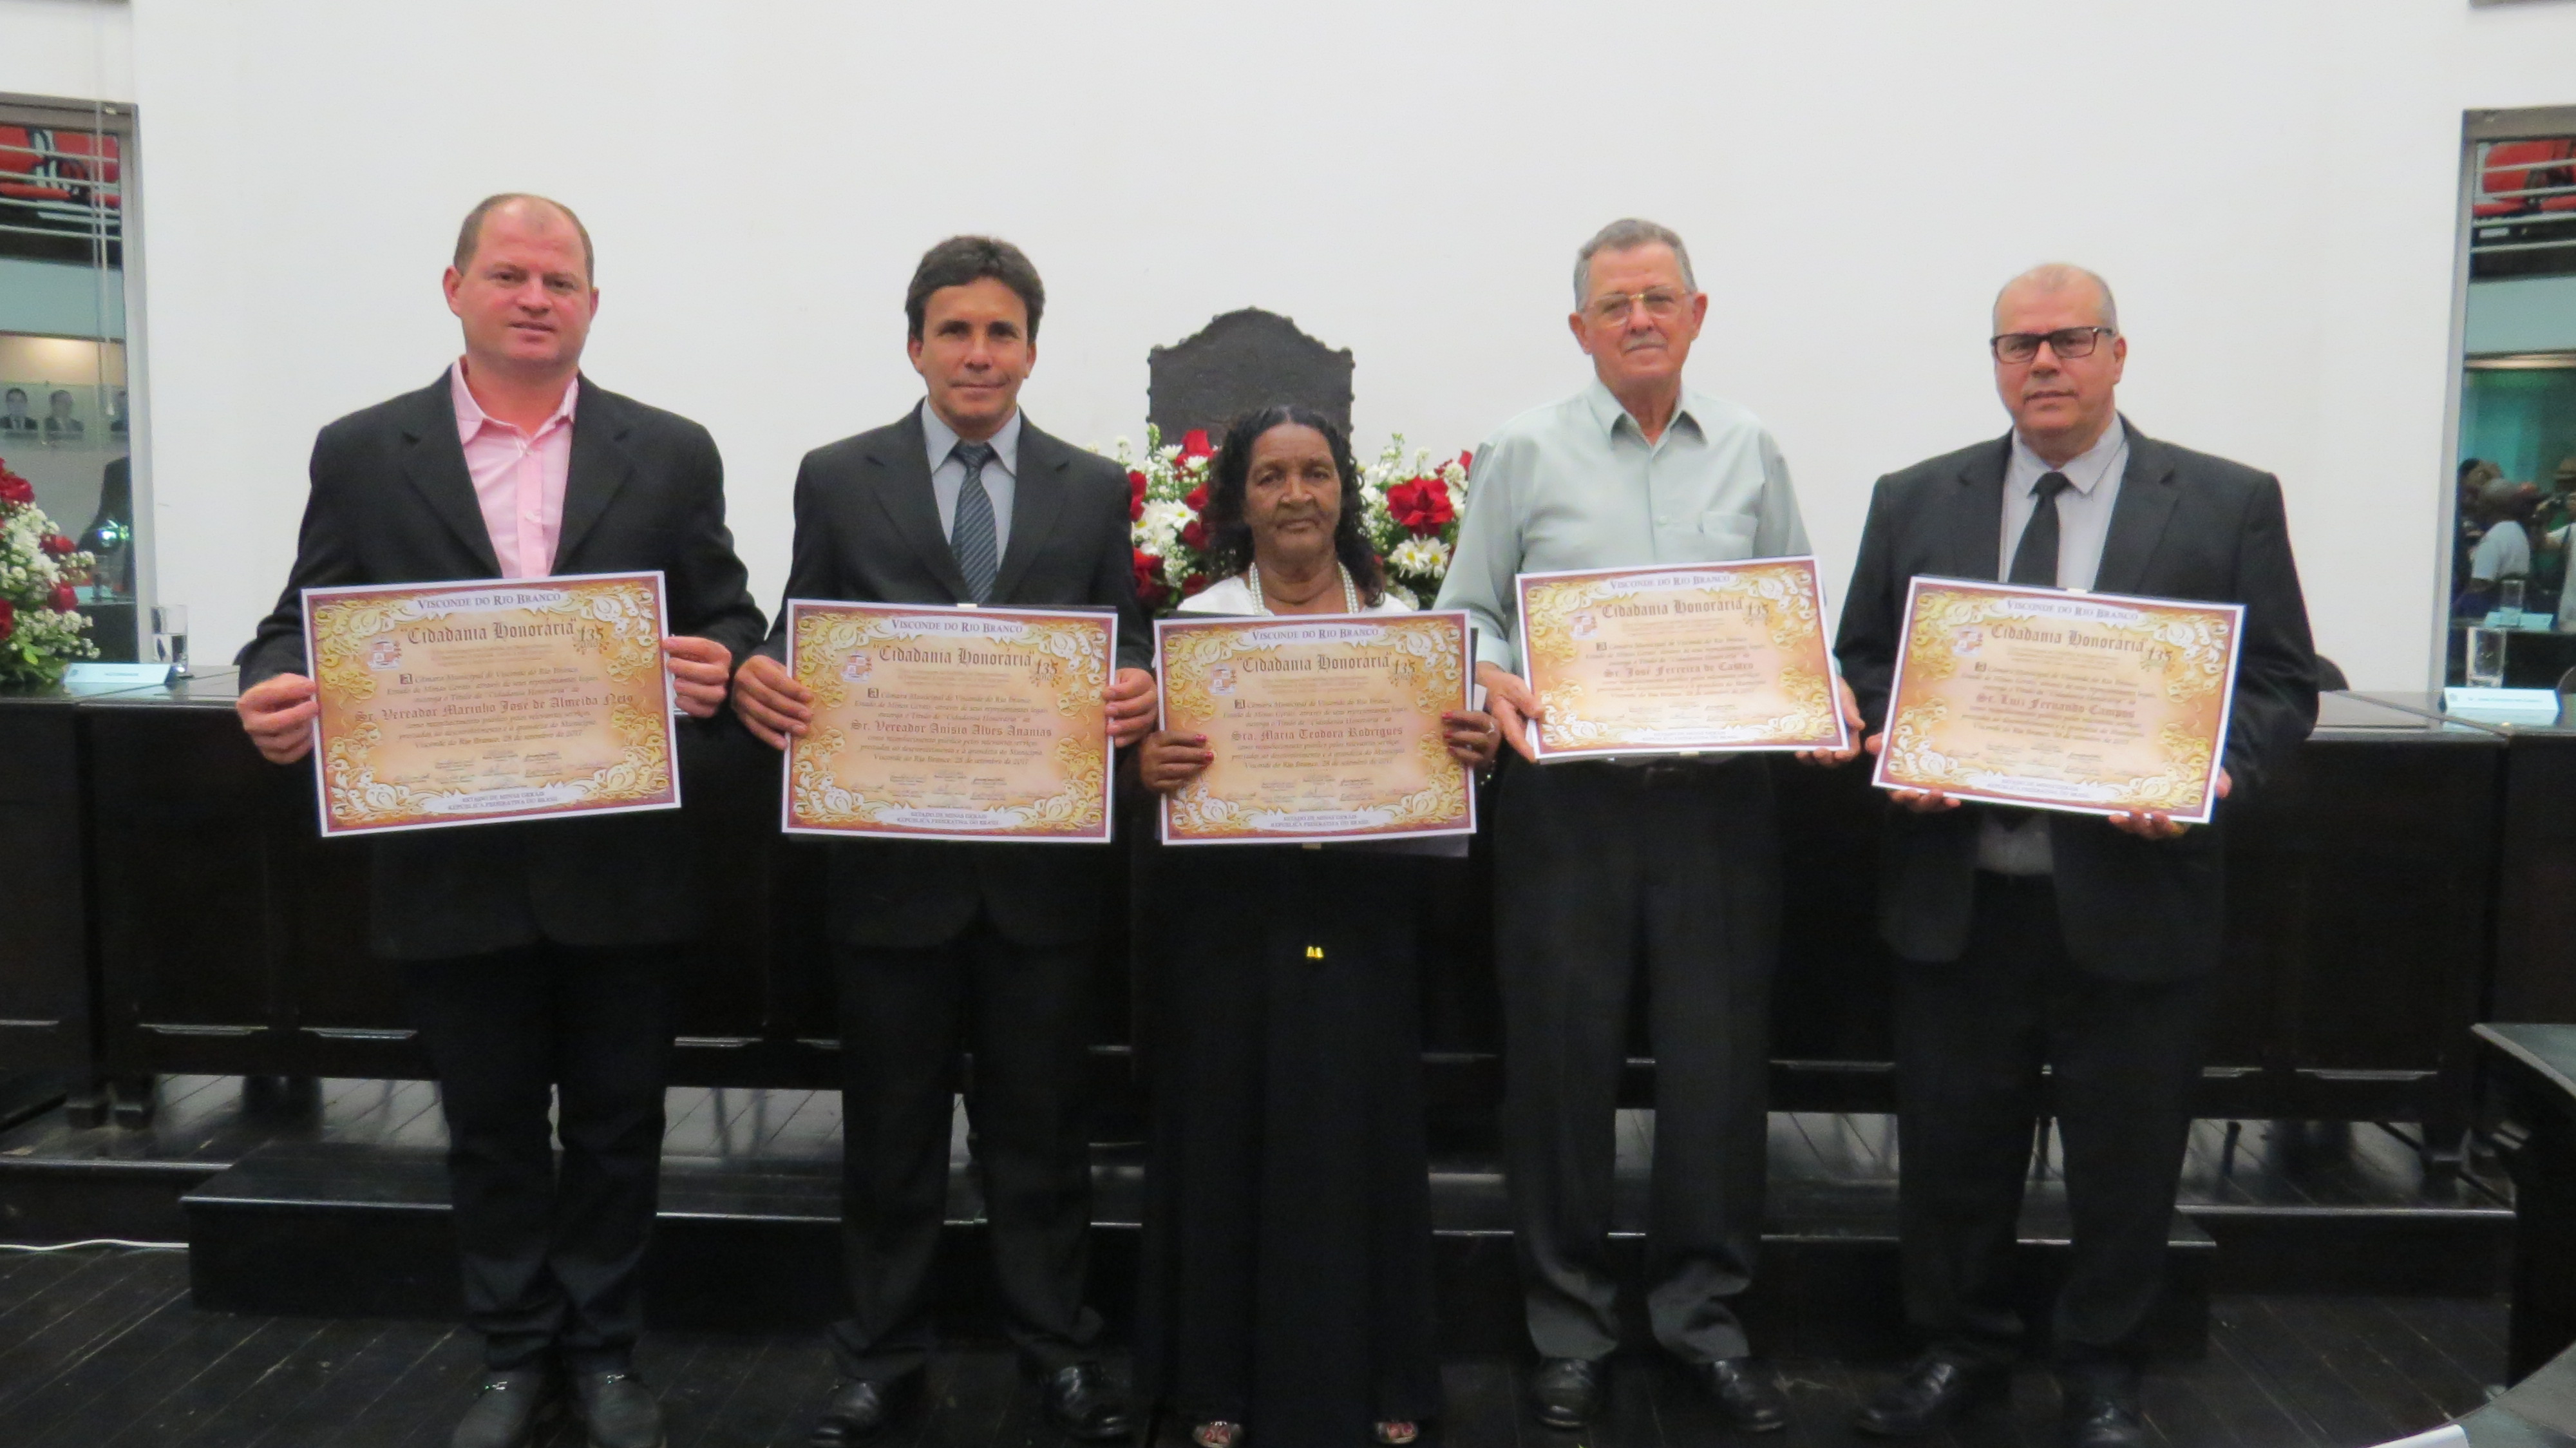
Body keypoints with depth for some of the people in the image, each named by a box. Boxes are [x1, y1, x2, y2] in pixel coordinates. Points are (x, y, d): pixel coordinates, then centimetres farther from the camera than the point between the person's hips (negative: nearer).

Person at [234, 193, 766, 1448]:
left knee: (617, 1123, 12)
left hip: (620, 863, 0)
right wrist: (277, 694, -19)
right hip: (454, 867, 0)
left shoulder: (670, 453, 3)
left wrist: (719, 666, -20)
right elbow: (305, 627, 3)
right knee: (490, 1130, 14)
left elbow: (727, 619, 2)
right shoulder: (361, 454, 3)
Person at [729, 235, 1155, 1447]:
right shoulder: (837, 480, 5)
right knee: (890, 1123, 12)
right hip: (892, 858, 0)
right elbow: (803, 642, 4)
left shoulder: (1095, 490, 7)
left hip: (1043, 861, 0)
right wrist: (759, 679, -18)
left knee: (1039, 1118, 12)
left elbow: (1129, 648, 4)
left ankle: (1057, 1348, 28)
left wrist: (1142, 692, -18)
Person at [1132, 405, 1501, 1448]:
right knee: (1227, 1138, 7)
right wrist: (1145, 766, -22)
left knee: (1358, 1141, 7)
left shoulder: (1400, 620, 6)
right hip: (1227, 914, -1)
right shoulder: (1198, 620, 2)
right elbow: (1158, 759, 0)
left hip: (1359, 919, 1)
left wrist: (1472, 753, -14)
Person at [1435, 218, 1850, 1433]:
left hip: (1717, 795, 2)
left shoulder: (1749, 453, 11)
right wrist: (1490, 681, -16)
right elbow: (1467, 614, 4)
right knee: (1563, 1060, 5)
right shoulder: (1525, 453, 4)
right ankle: (1569, 1322, 22)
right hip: (1566, 796, -2)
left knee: (1718, 1057, 7)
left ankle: (1702, 1309, 26)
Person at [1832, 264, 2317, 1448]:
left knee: (2125, 1161, 12)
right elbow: (1861, 662, 10)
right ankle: (1958, 1349, 35)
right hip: (1956, 895, 2)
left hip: (2134, 896, -1)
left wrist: (2217, 767, -19)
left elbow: (2283, 681, 1)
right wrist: (1898, 747, -10)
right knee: (1951, 1148, 14)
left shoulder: (2229, 503, 2)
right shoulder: (1914, 501, 7)